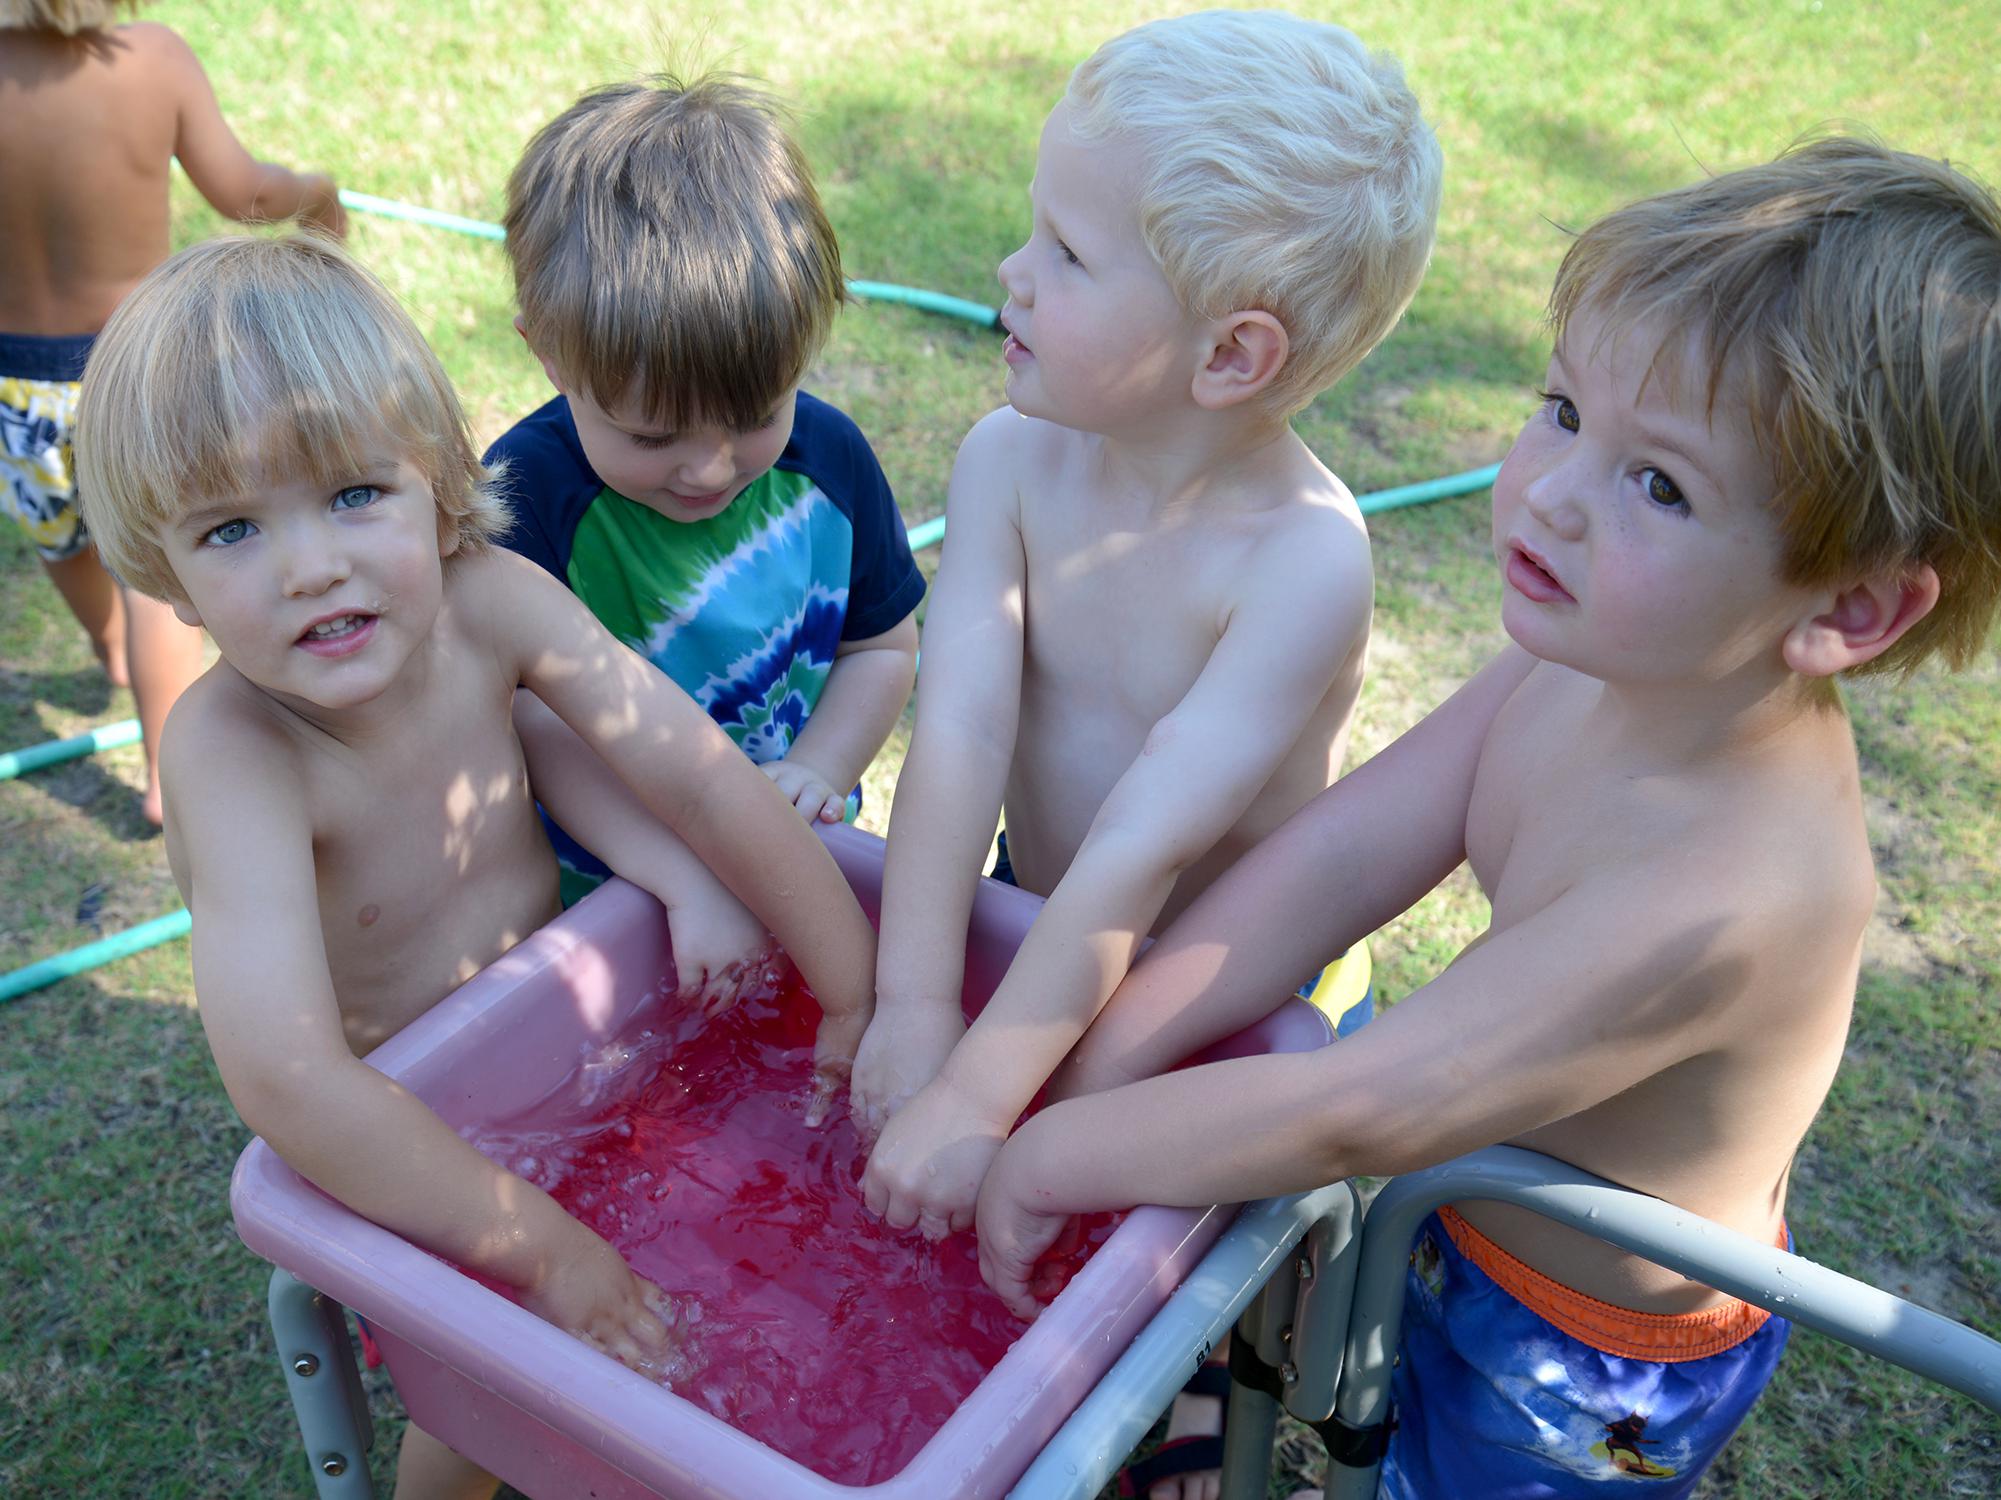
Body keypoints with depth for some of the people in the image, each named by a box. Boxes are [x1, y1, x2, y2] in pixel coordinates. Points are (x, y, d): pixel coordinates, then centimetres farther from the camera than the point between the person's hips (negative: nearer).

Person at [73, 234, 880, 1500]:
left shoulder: (492, 601, -23)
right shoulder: (232, 749, -34)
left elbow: (706, 782, -21)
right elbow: (286, 1080, -44)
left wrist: (862, 998, -20)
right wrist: (545, 1247, -40)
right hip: (389, 1147, -4)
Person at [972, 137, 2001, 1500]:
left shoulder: (1726, 893, -41)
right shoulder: (1586, 660, -17)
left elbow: (1353, 1118, -36)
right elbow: (1335, 859, -14)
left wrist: (1057, 1156, -24)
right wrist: (1096, 1072, -18)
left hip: (1584, 1386, -6)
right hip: (1487, 1226, 6)